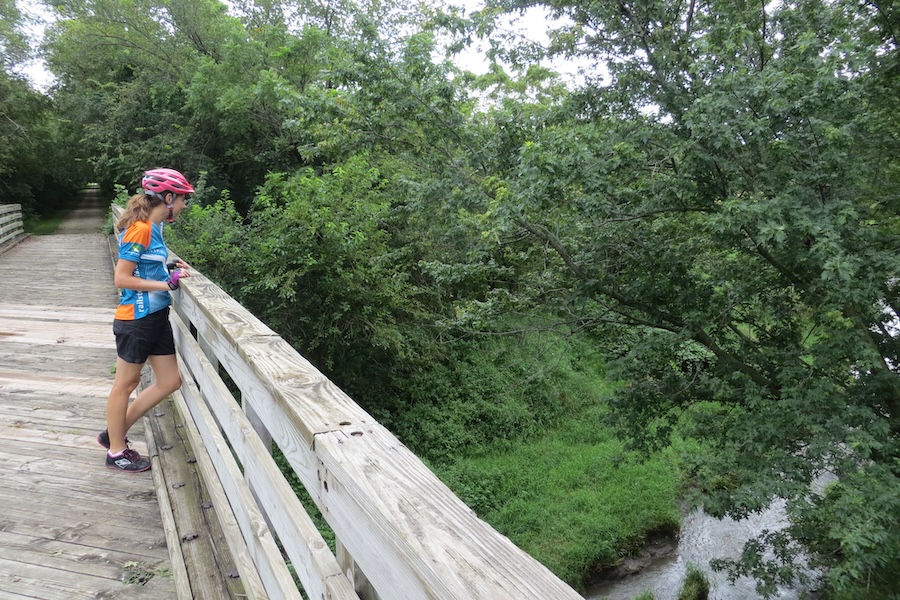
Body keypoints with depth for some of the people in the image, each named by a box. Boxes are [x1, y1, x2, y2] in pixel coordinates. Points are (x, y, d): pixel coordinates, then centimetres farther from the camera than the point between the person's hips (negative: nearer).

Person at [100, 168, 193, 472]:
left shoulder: (154, 227, 8)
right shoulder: (140, 229, -18)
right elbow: (122, 278, -19)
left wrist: (169, 268, 3)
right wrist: (167, 284, -21)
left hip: (156, 316, 9)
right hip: (136, 319, -9)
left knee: (170, 381, 13)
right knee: (126, 383, 8)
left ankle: (114, 433, 28)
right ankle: (116, 451, 27)